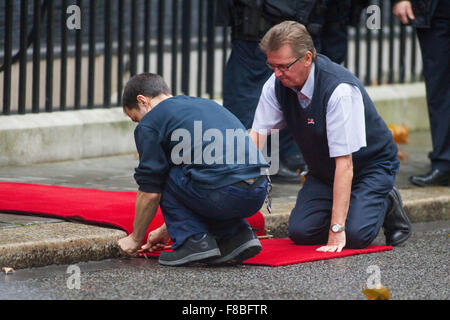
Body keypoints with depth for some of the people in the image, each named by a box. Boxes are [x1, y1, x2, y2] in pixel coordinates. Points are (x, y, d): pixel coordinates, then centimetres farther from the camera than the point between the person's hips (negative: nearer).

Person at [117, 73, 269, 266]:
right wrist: (165, 231, 47)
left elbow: (150, 192, 6)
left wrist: (135, 239, 23)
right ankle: (238, 234, 15)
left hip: (223, 195, -8)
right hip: (259, 194, 8)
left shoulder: (150, 123, 7)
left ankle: (195, 241, 5)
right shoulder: (205, 105, 31)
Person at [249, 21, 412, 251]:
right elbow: (257, 134, -15)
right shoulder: (276, 85, -14)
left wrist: (337, 229, -36)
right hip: (323, 171, 6)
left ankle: (386, 204, 5)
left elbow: (344, 163, -34)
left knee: (354, 235, -26)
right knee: (300, 232, -15)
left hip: (371, 165, -6)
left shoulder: (340, 90, -34)